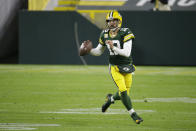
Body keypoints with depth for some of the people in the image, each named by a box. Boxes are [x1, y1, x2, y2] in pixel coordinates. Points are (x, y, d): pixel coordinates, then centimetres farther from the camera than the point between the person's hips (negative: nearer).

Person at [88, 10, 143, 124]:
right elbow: (99, 51, 15)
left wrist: (113, 48, -35)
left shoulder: (125, 33, -14)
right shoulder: (105, 35, 0)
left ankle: (111, 99, 39)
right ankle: (133, 114, -3)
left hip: (127, 67, 0)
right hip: (115, 68, 0)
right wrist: (89, 50, -4)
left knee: (125, 93, 7)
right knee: (123, 91, -16)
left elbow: (127, 53, -22)